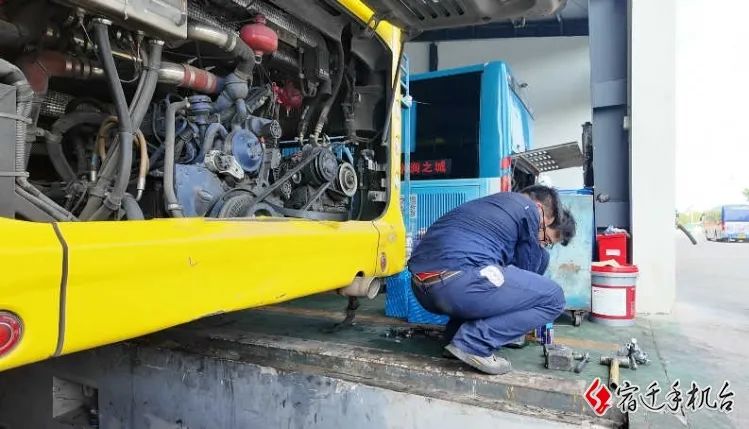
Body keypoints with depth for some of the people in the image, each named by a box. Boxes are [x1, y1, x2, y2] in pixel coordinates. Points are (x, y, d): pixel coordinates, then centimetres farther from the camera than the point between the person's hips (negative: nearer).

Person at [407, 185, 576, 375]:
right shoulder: (528, 209, 8)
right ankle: (474, 343, -5)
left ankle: (455, 334, 16)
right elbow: (527, 267, 16)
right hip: (456, 282, -9)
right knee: (553, 297, 5)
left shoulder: (492, 203, 32)